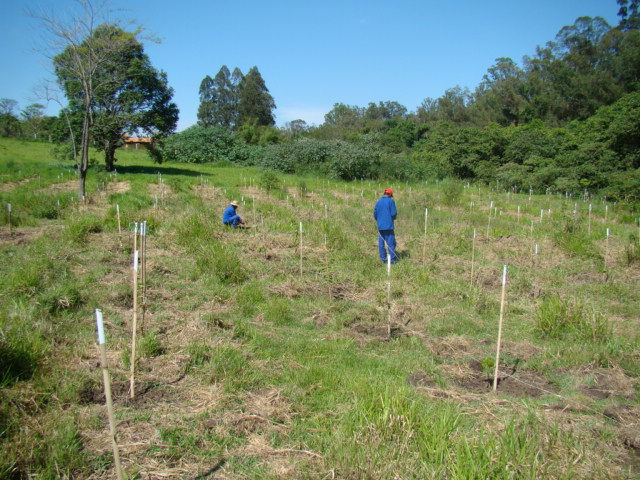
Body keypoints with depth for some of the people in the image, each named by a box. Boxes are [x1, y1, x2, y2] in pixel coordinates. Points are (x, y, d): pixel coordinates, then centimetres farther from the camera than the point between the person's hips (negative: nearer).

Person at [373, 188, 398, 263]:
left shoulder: (378, 202, 8)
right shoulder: (391, 201, -5)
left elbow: (375, 214, 9)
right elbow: (394, 213, -10)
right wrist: (393, 218, 12)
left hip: (380, 226, 4)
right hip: (389, 226, -4)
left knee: (381, 243, 9)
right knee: (391, 242, 0)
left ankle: (383, 258, 10)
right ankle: (392, 259, 0)